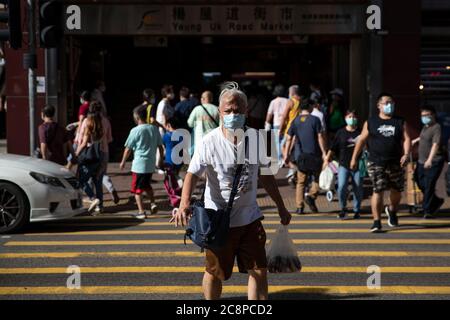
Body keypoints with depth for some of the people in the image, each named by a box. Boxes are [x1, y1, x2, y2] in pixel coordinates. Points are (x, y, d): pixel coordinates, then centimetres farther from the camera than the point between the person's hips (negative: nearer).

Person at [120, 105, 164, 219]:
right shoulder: (154, 129, 4)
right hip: (151, 164, 6)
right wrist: (161, 160, 21)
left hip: (139, 164, -6)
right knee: (147, 185, 26)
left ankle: (141, 212, 0)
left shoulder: (135, 130, -12)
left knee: (137, 189, 4)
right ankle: (153, 203, 10)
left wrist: (123, 162, 7)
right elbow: (160, 146, 9)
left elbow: (128, 148, -6)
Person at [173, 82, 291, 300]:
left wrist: (281, 208, 16)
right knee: (215, 273, 9)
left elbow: (265, 175, 11)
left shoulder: (255, 138, 0)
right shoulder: (210, 142, -13)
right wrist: (184, 204, -35)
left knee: (259, 270, 2)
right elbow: (193, 174, -17)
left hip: (250, 217, 3)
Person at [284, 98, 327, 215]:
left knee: (301, 182, 8)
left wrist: (287, 154, 10)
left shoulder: (295, 121, 6)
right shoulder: (315, 120, -4)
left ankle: (299, 207, 3)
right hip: (314, 154, -3)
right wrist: (324, 152, -7)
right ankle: (311, 196, -10)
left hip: (300, 155, 3)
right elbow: (320, 137, -9)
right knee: (317, 178, 12)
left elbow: (289, 138, 5)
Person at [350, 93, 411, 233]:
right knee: (378, 191, -10)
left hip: (395, 163, 2)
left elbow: (406, 139, 0)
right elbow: (362, 140, 10)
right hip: (376, 163, -2)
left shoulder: (401, 122, 9)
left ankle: (392, 210, 42)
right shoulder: (370, 122, 7)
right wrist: (354, 158, 8)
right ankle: (377, 222, -6)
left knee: (397, 190, 10)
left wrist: (406, 154, -18)